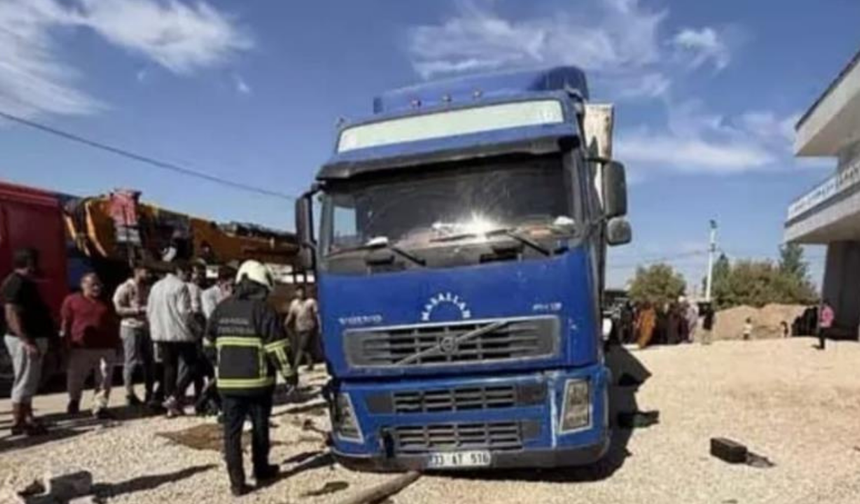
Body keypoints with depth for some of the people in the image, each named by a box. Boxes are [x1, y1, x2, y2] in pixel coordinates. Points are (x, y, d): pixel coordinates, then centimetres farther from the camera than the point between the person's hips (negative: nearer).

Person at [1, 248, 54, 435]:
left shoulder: (25, 282, 15)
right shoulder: (16, 283, -16)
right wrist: (28, 341, -28)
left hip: (32, 338, 11)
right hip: (24, 340, -11)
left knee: (29, 382, 15)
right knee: (24, 382, -4)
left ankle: (27, 418, 23)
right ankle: (18, 423, 4)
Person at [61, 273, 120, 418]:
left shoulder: (106, 303, 13)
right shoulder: (72, 300, 3)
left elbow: (115, 323, 16)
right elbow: (66, 323, 1)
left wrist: (116, 343, 12)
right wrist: (66, 343, -4)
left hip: (105, 348, 2)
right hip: (81, 347, -2)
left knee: (104, 380, 0)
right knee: (75, 378, 8)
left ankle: (99, 407, 7)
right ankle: (74, 400, 35)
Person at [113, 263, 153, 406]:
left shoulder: (147, 288, 15)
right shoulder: (125, 288, -5)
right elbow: (118, 308, -12)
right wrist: (139, 310, -18)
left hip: (146, 328, 6)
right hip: (131, 328, -6)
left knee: (148, 361, 7)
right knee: (131, 362, -2)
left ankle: (149, 393, 14)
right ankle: (129, 394, 6)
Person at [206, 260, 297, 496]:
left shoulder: (221, 309, 7)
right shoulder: (263, 309, -10)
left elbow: (209, 343, 17)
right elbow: (276, 347, -13)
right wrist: (289, 373, -2)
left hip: (227, 381, 4)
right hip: (257, 381, -3)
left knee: (232, 431, 6)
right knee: (260, 428, 14)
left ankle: (237, 482, 5)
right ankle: (261, 470, 29)